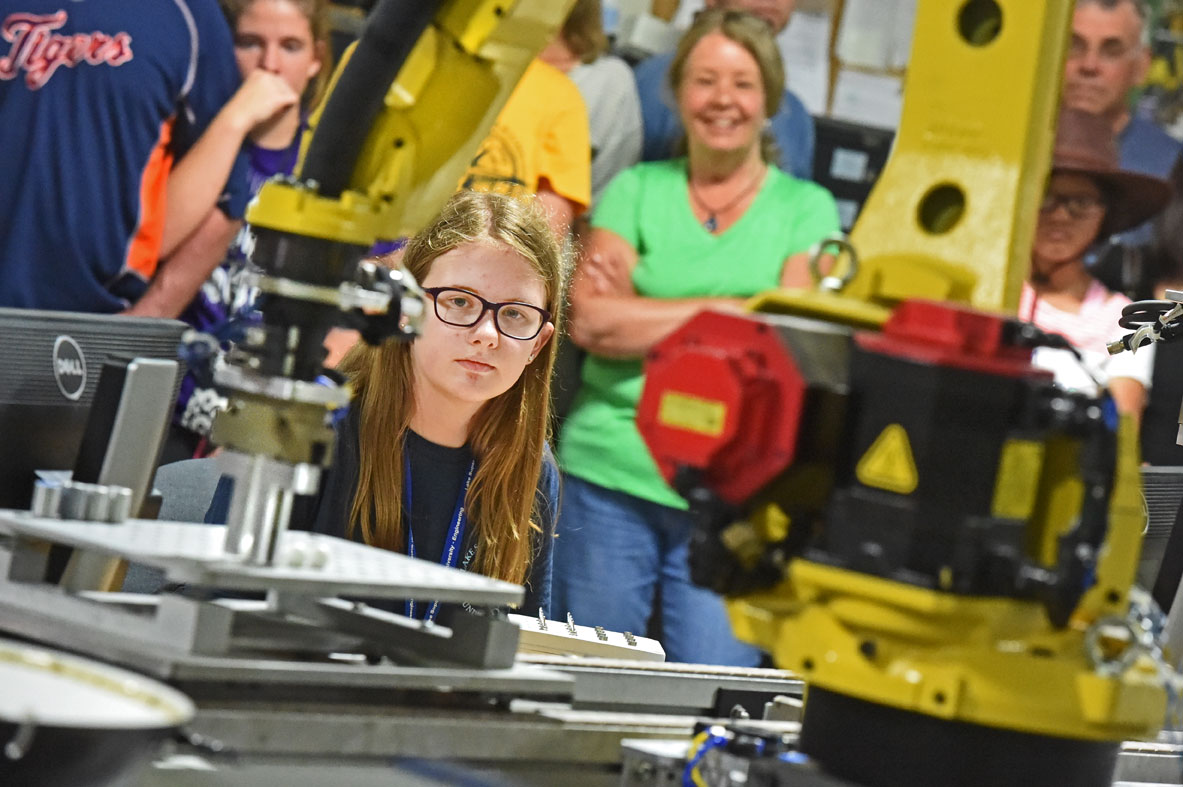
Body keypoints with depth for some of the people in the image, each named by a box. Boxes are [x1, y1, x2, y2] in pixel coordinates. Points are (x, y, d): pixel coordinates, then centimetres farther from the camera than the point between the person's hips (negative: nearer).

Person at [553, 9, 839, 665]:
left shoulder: (806, 208, 8)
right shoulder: (636, 189, 9)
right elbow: (589, 319, -5)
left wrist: (639, 314, -6)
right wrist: (726, 310, -7)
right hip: (609, 470, 1)